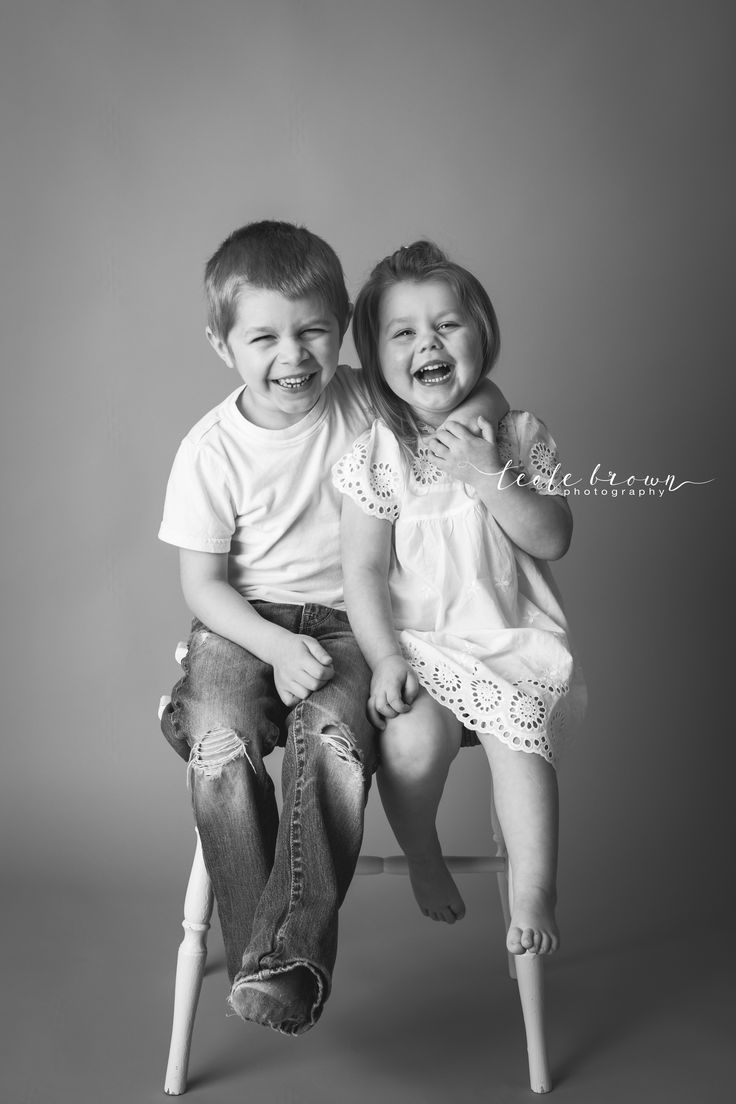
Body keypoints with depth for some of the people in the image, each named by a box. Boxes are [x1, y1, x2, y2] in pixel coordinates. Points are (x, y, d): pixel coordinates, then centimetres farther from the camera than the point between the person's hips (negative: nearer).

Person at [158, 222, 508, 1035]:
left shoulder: (364, 403, -2)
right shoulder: (211, 449, -6)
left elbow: (481, 396, 13)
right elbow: (202, 582, -4)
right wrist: (277, 647, -19)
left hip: (348, 624, 0)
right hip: (243, 625, 0)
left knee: (332, 736, -31)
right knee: (219, 744, -28)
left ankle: (291, 958, -29)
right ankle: (258, 957, -15)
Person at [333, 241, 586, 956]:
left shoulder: (518, 436, 3)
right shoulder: (374, 457, -3)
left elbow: (553, 540, -4)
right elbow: (363, 569, -5)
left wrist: (489, 477, -16)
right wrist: (384, 658, -15)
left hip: (512, 636, 1)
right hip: (416, 641, -1)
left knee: (520, 735, -24)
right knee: (413, 739, -25)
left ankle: (532, 894, -10)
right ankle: (422, 861, 6)